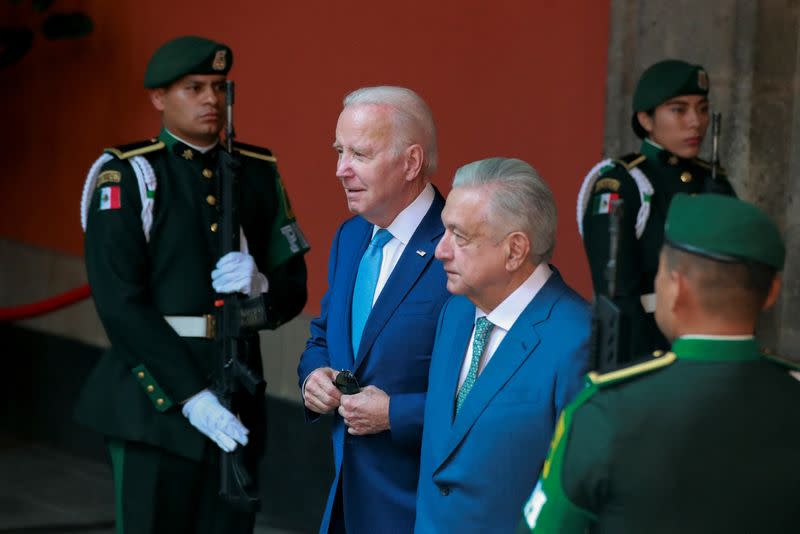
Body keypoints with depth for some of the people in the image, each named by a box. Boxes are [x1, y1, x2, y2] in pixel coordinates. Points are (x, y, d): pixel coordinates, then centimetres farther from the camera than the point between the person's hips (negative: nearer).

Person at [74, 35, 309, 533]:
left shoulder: (259, 174, 10)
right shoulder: (126, 177, -4)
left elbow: (293, 290, 12)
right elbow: (120, 304, -12)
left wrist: (259, 284, -12)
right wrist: (192, 396, -19)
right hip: (157, 397, -4)